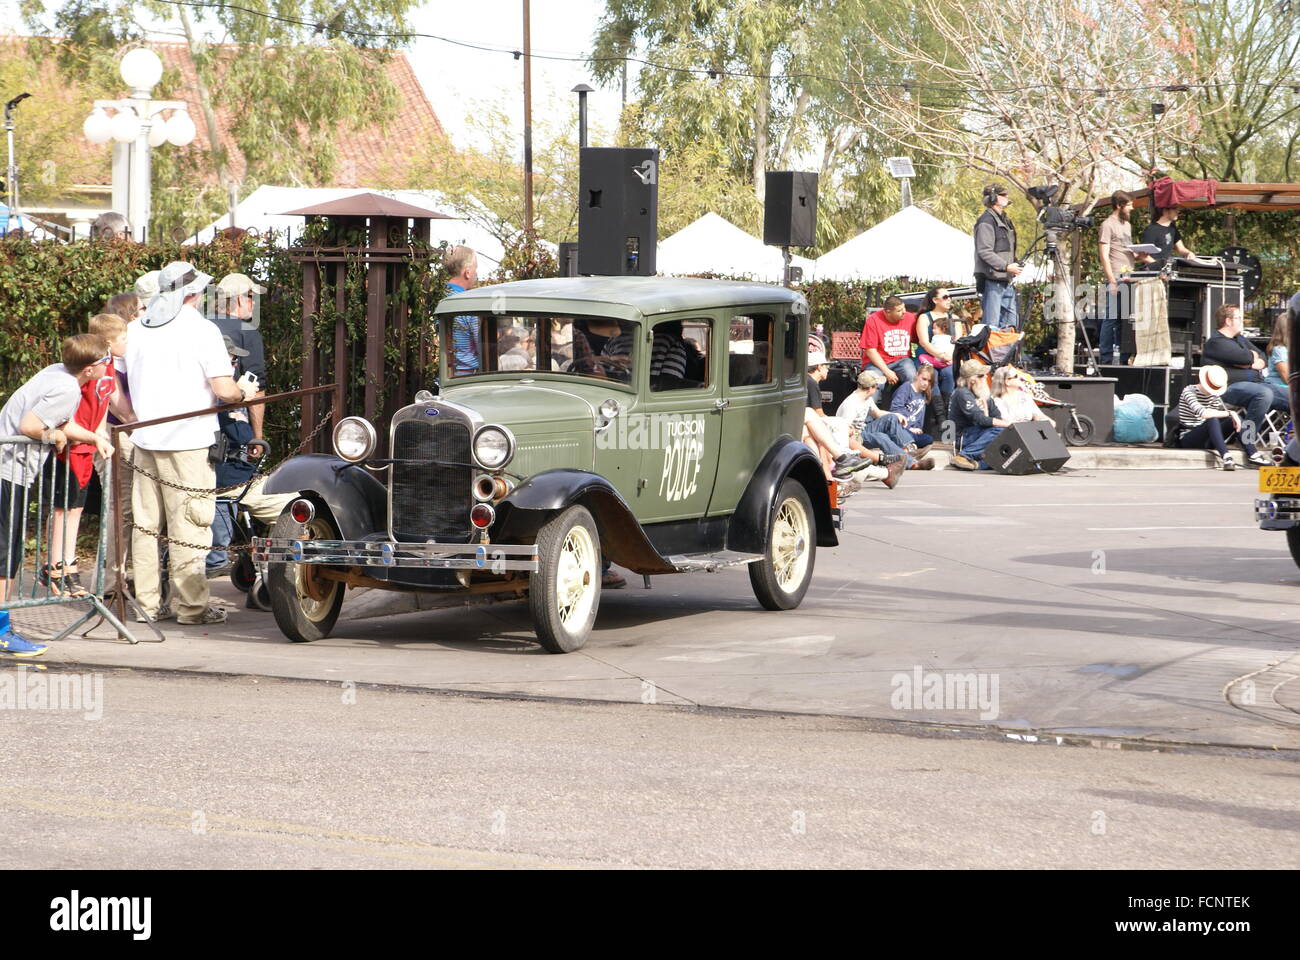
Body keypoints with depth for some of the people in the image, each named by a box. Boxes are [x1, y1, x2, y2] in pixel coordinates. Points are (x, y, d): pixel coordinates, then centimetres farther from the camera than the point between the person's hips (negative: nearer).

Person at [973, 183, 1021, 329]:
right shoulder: (986, 221, -11)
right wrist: (1006, 266, -22)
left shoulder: (1004, 220, 20)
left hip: (1006, 280, 10)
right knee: (992, 324, -10)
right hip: (992, 280, -10)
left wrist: (1014, 265, 13)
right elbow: (984, 252, -20)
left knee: (1012, 321, 10)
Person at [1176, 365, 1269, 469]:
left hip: (1207, 440, 7)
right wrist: (1229, 413, -29)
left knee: (1236, 418, -9)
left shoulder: (1214, 395, 11)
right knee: (1213, 420, -35)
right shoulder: (1189, 391, -14)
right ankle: (1226, 457, -45)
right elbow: (1203, 413, -30)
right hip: (1188, 440, -7)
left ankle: (1253, 455, -15)